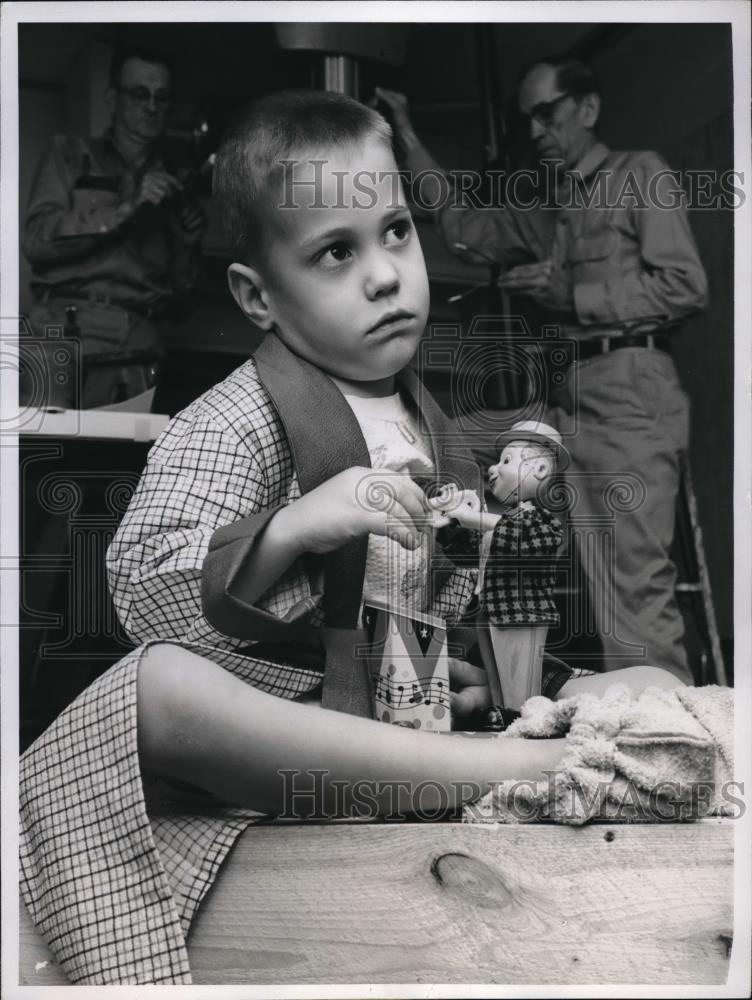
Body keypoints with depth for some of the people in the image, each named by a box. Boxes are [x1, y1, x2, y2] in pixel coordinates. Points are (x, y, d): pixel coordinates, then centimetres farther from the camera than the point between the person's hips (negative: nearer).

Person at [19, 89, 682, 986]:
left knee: (655, 685, 1)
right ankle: (488, 770, -38)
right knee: (160, 688, -41)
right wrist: (294, 525, -32)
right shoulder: (231, 425, -9)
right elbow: (142, 586, -20)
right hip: (271, 720, -5)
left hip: (400, 708, 6)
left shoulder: (419, 420, 12)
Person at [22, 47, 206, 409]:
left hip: (137, 359, 3)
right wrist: (123, 210, -12)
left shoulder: (169, 185, 18)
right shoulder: (71, 156, 10)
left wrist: (190, 240, -2)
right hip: (65, 344, -2)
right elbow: (37, 240, -5)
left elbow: (179, 287, 16)